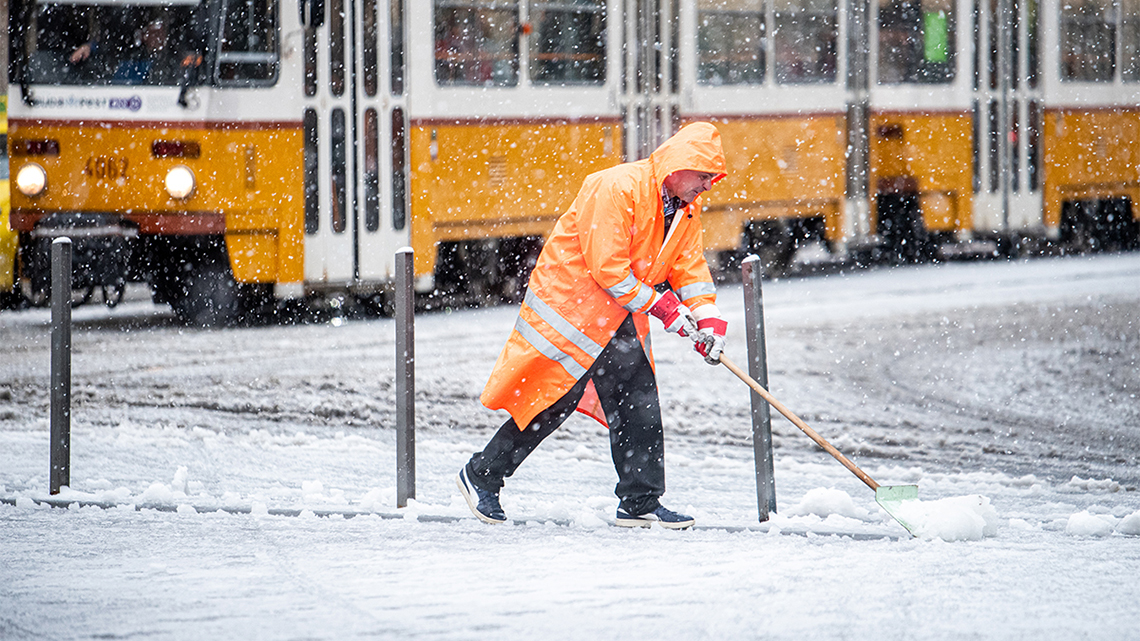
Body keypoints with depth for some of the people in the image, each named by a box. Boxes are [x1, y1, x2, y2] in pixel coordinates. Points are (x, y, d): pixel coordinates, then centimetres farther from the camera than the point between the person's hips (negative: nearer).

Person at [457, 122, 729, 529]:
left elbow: (690, 267, 10)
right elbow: (606, 267, -24)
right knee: (553, 401, -8)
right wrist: (662, 306, -21)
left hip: (617, 314, 8)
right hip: (570, 302, -8)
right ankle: (481, 476, 5)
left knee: (638, 400, 2)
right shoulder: (617, 189, -23)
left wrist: (707, 320, -6)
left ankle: (640, 502, 8)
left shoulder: (685, 210, 6)